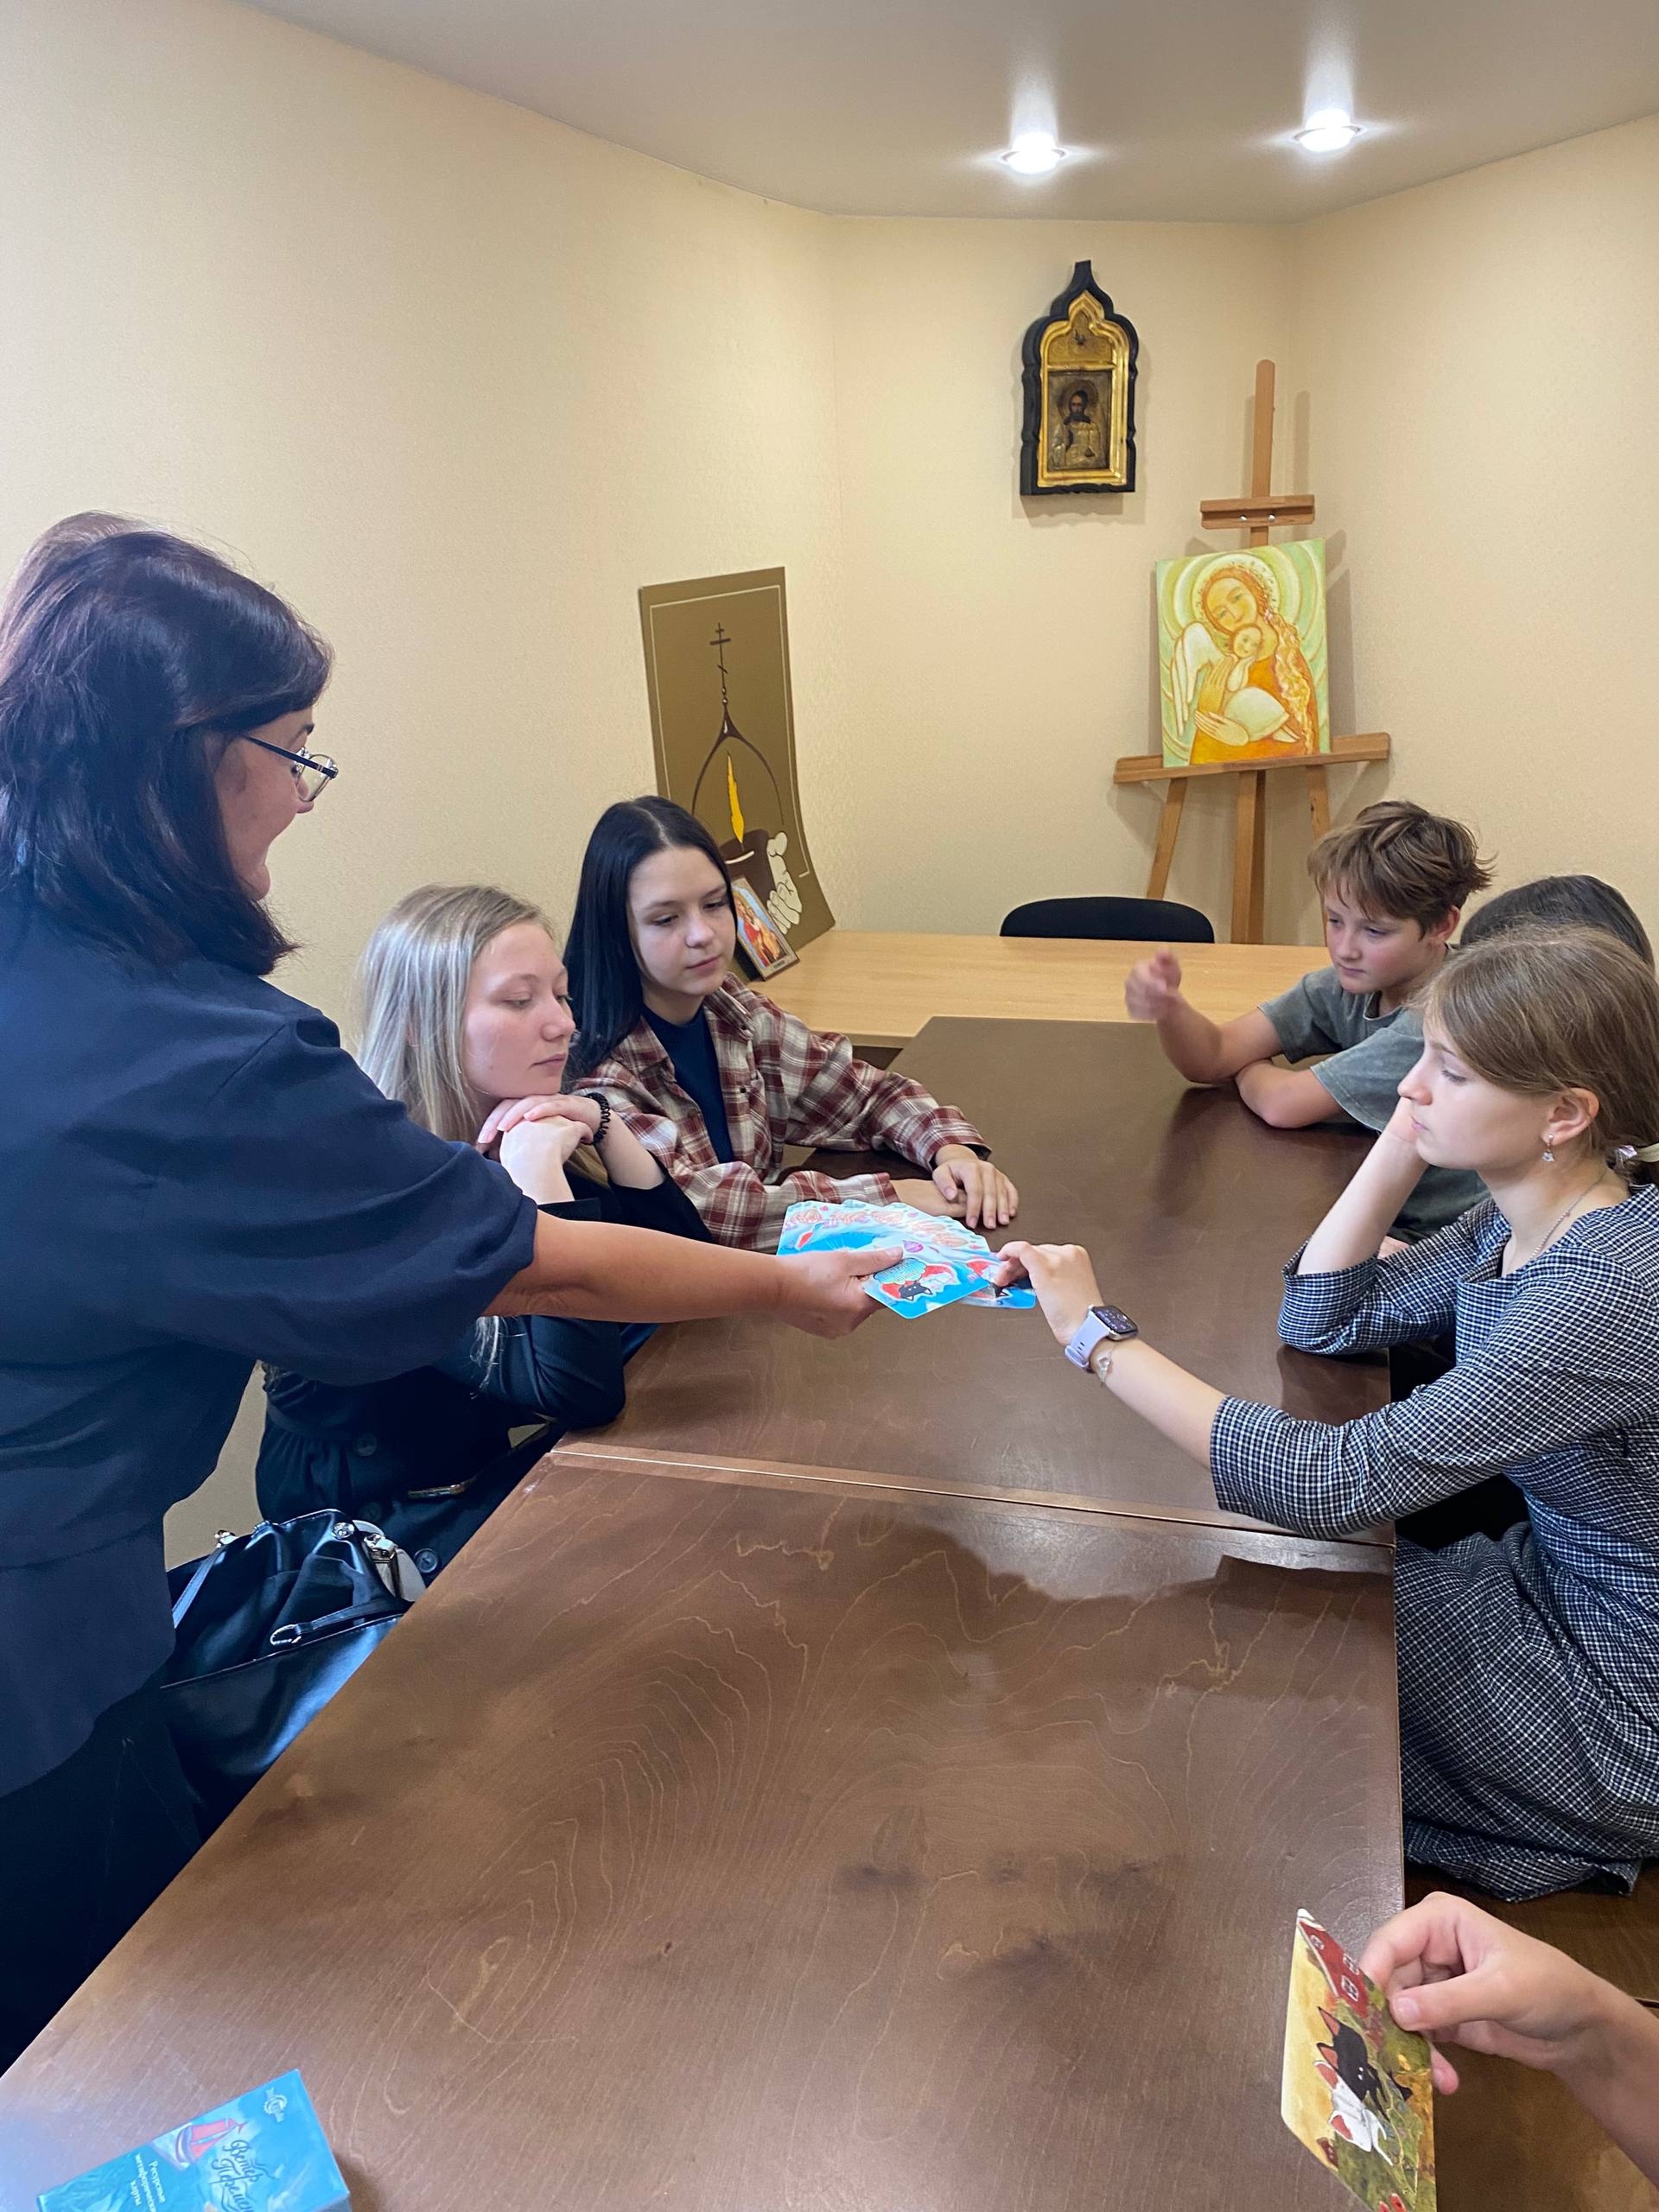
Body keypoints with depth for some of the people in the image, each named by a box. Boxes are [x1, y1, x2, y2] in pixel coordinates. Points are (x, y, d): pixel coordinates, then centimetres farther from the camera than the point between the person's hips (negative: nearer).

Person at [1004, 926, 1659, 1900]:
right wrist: (1404, 1144, -10)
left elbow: (1336, 1485, -36)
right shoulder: (1524, 1219, -6)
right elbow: (1323, 1317, 1)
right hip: (1554, 1591, 7)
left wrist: (1100, 1335, -33)